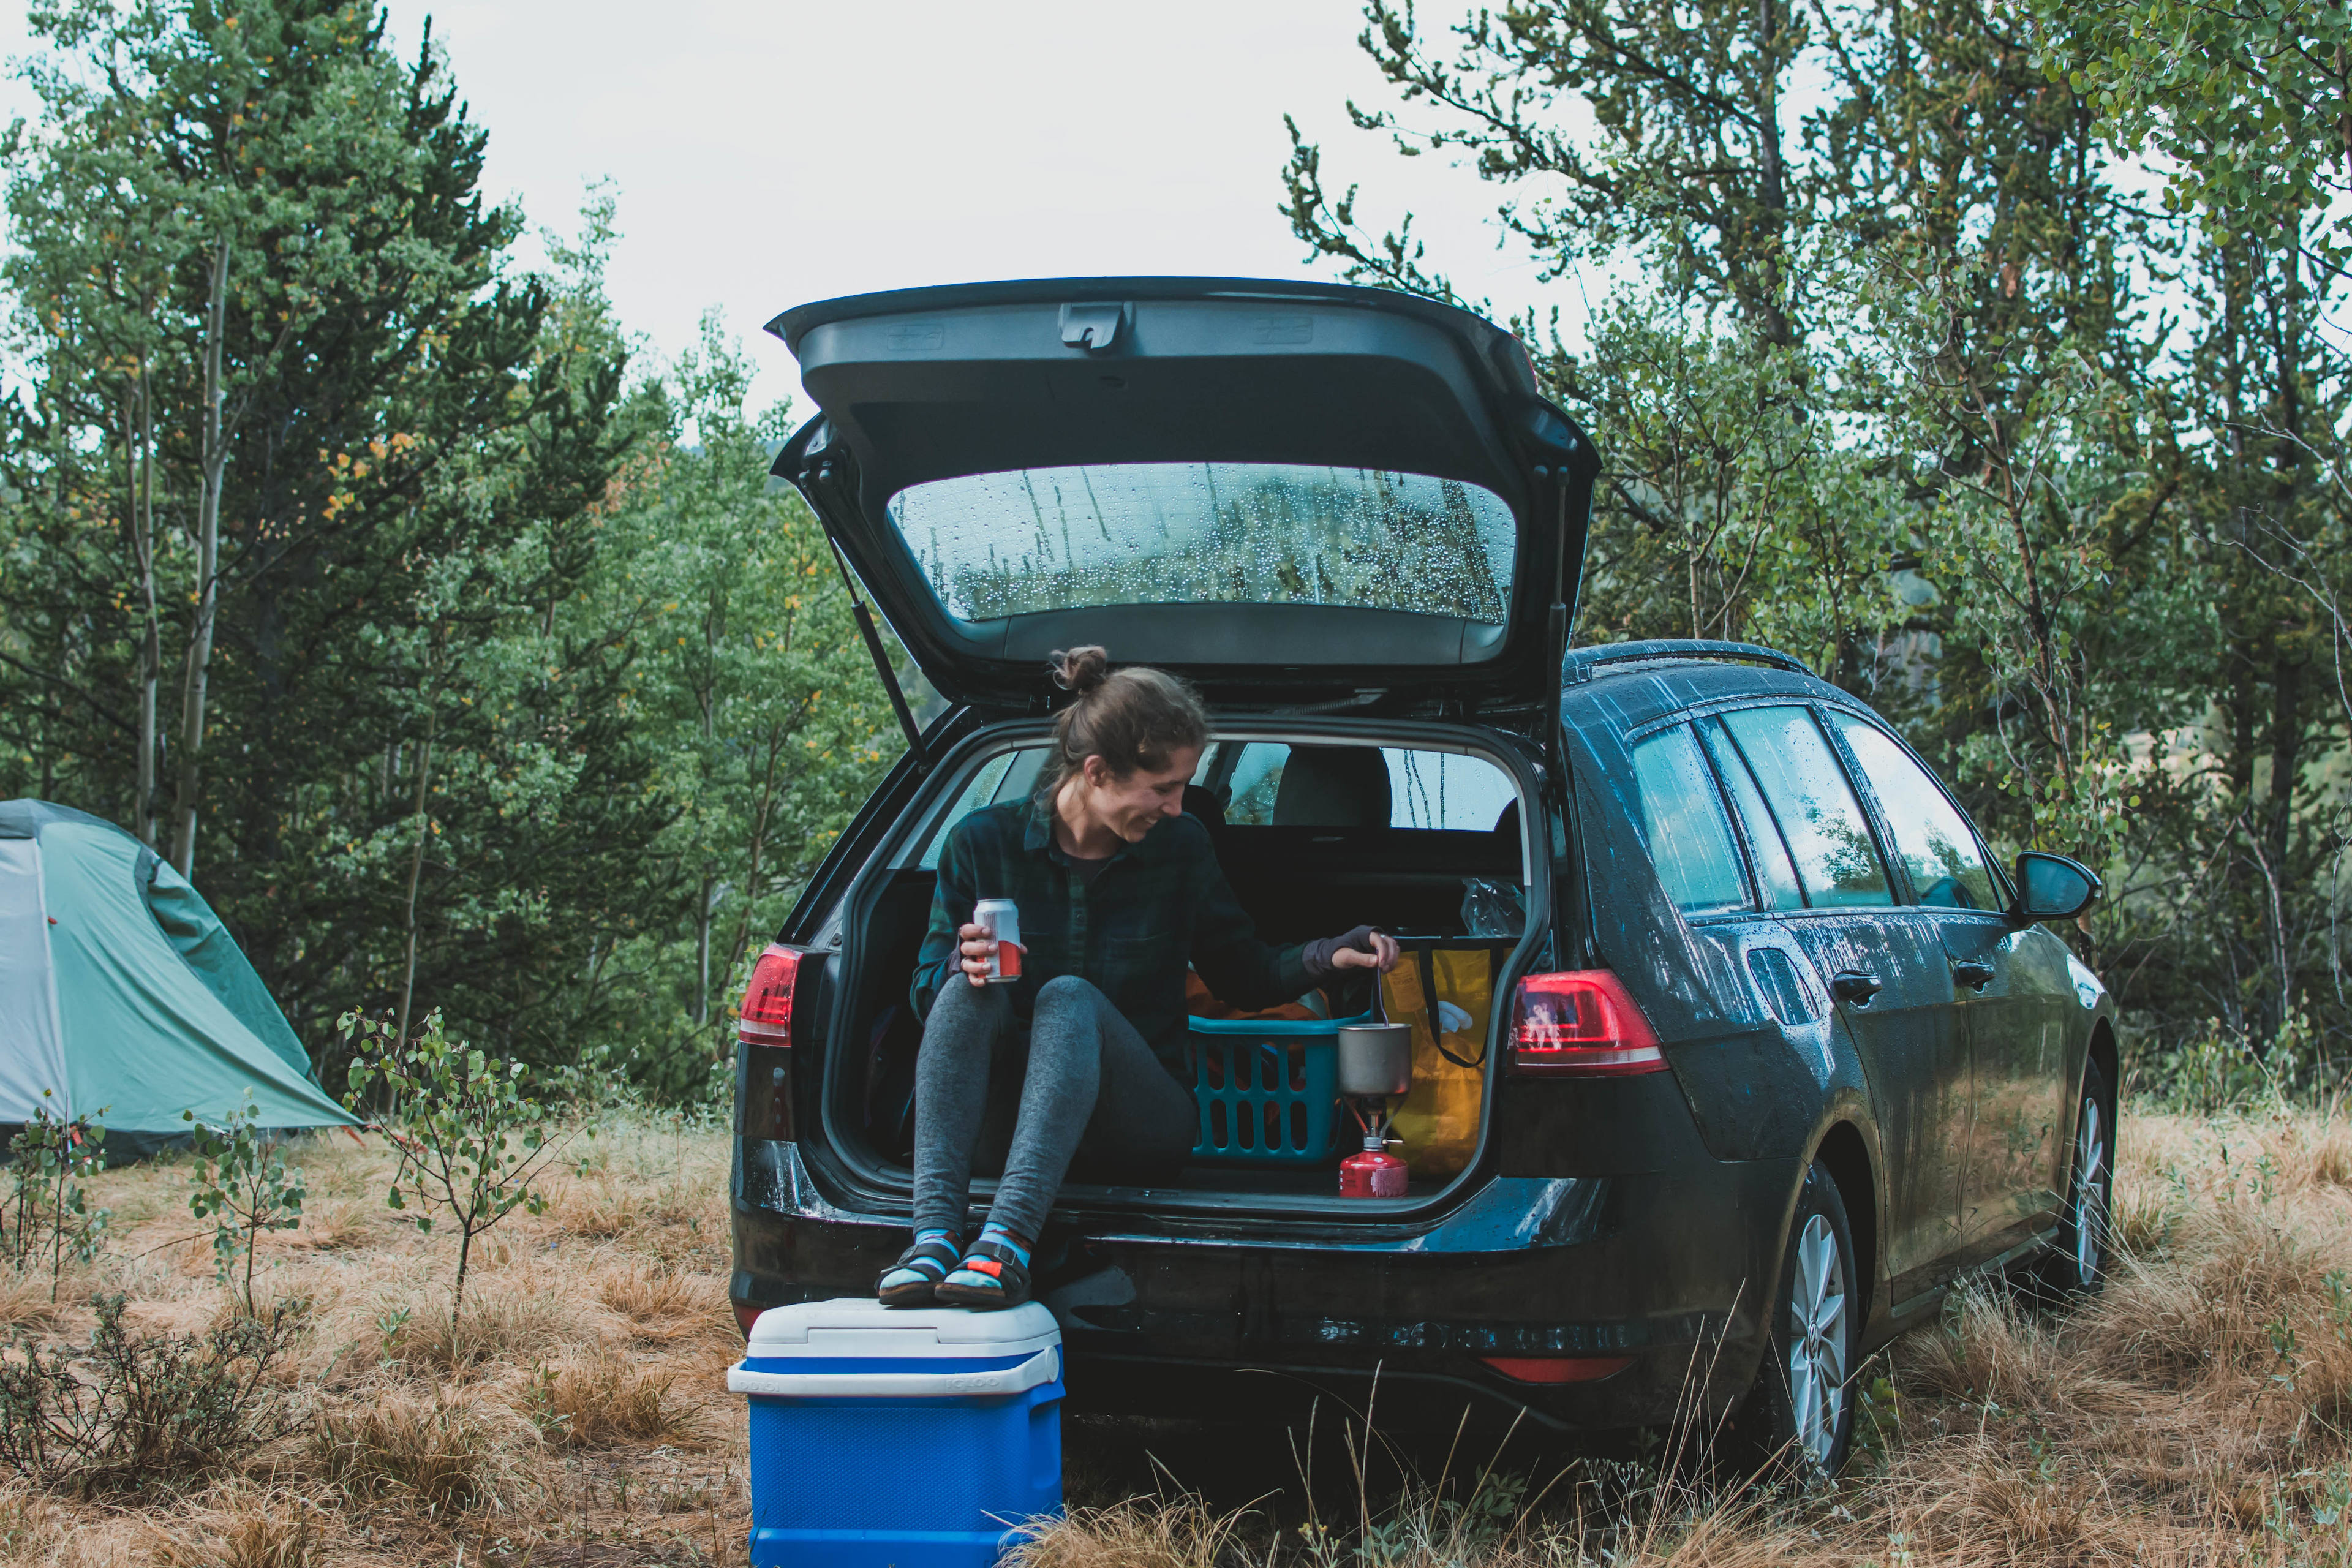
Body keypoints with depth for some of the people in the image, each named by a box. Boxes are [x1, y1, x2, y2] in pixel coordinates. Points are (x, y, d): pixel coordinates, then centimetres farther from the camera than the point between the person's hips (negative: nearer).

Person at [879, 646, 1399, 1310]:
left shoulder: (1180, 846, 2)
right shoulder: (985, 840, -1)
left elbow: (1242, 975, 13)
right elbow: (928, 993, 3)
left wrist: (1325, 956, -5)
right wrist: (963, 963, -20)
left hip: (1140, 1125, 0)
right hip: (1005, 1124, 1)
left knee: (1070, 998, -29)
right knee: (967, 991, -27)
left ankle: (1009, 1241, -49)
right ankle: (935, 1233, -44)